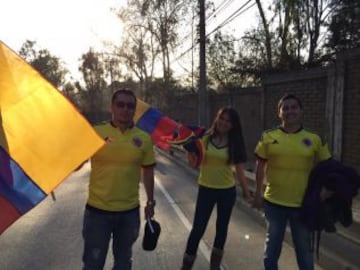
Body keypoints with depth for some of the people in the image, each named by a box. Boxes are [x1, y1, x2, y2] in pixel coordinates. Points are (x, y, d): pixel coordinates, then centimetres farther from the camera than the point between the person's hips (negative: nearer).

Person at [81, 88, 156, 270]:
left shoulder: (144, 138, -2)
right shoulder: (95, 133, -7)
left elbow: (148, 172, 8)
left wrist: (150, 201, 11)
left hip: (130, 211, 2)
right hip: (97, 209, -2)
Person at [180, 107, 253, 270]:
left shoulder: (234, 144, -2)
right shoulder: (205, 138, -5)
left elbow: (239, 170, 3)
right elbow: (193, 164, -6)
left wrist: (247, 193, 3)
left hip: (228, 191, 2)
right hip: (206, 189, -2)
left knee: (222, 228, 14)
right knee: (198, 228, 1)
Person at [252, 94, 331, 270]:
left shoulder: (315, 140, -5)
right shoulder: (268, 137, -5)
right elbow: (260, 166, 3)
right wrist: (258, 193, 4)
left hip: (303, 204, 0)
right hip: (273, 202, 0)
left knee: (304, 248, 18)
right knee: (272, 244, 20)